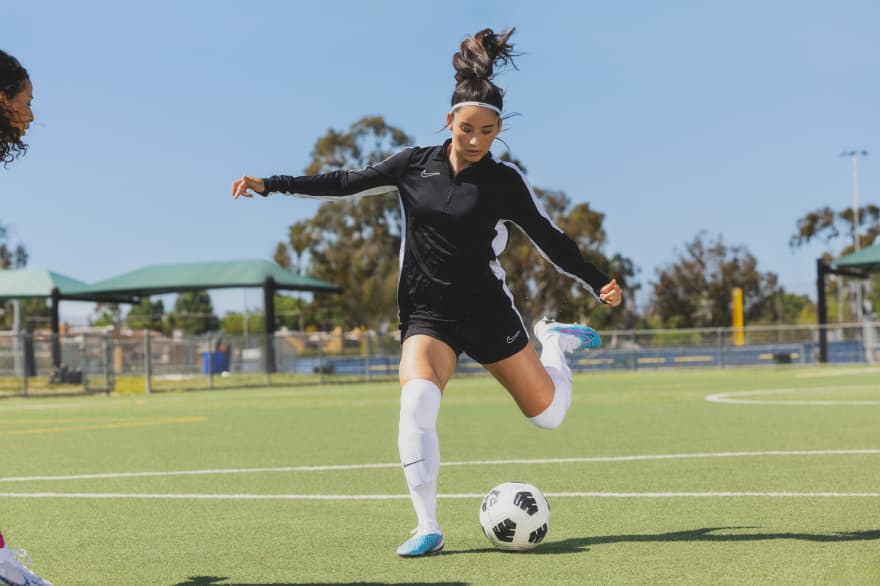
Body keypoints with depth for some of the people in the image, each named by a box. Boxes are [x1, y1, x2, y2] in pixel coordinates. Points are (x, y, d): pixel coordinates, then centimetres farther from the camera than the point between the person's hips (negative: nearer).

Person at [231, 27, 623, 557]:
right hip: (427, 315, 1)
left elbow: (552, 240, 0)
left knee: (549, 414, 6)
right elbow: (346, 183, 9)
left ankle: (556, 340, 40)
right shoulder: (415, 165, 1)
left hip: (488, 311, -1)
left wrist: (598, 283, -10)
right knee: (417, 400, -27)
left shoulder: (505, 181, -5)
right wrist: (270, 185, 6)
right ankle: (429, 529, -17)